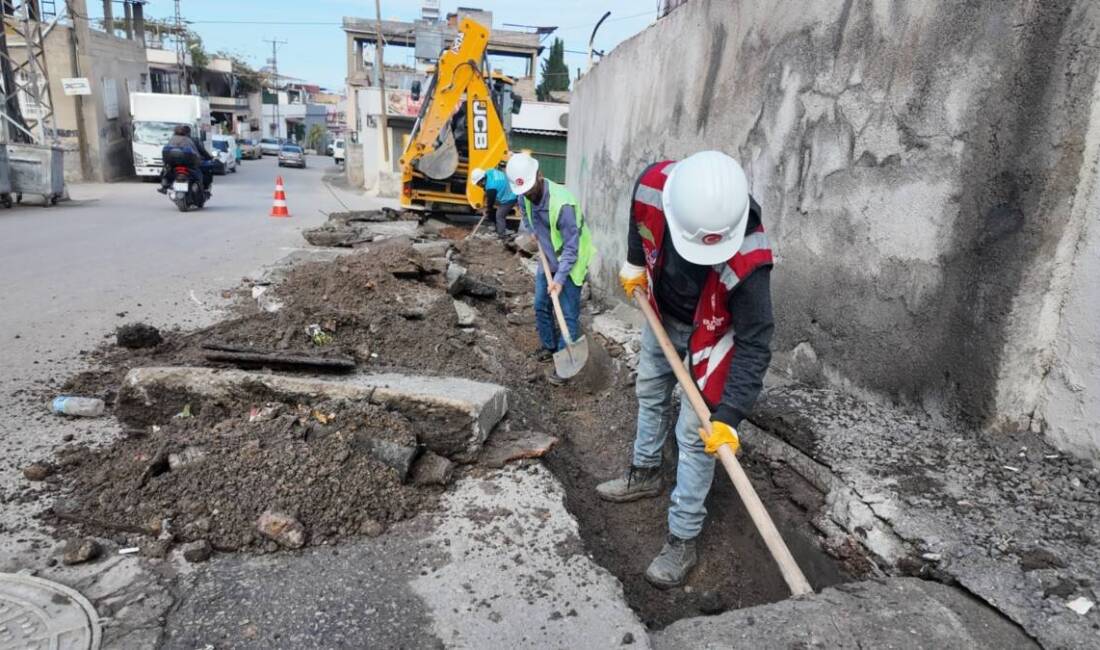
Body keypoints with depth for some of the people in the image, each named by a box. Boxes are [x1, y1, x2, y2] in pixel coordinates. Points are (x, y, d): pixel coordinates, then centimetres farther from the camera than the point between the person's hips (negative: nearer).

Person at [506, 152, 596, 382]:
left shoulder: (562, 203, -33)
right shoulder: (525, 196, -9)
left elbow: (571, 246, -28)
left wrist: (560, 278, -30)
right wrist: (532, 232, 1)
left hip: (571, 262, -7)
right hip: (548, 259, 7)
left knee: (569, 315, -5)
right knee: (541, 306, 15)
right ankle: (550, 346, 36)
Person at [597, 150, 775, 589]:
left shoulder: (747, 260, -42)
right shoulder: (653, 184, -32)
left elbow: (754, 344, -31)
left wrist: (729, 415, -35)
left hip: (710, 334, -5)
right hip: (661, 313, 6)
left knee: (694, 434, -2)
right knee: (649, 394, 22)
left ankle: (683, 541, 14)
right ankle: (645, 474, 48)